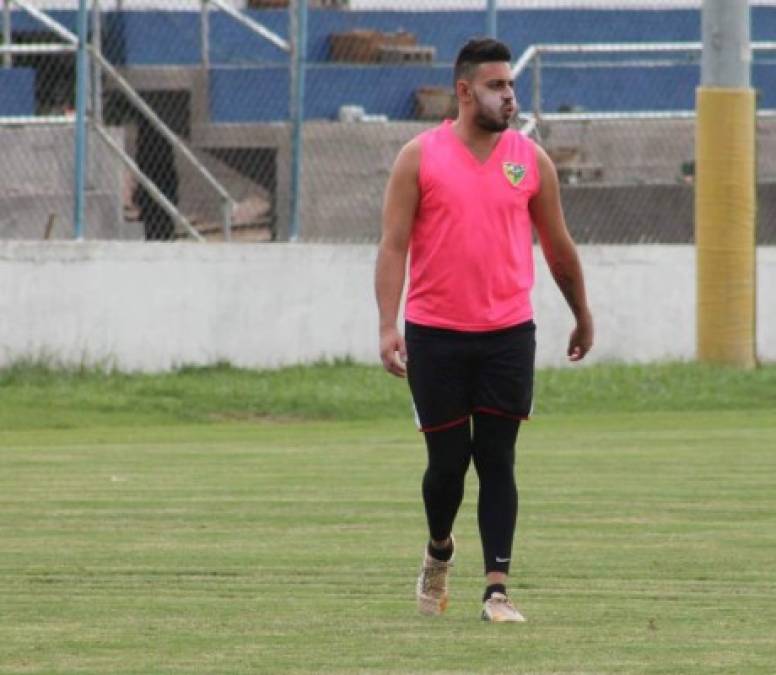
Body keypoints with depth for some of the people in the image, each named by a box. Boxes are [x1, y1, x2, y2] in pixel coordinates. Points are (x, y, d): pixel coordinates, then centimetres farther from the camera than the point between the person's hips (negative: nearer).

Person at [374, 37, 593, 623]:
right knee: (448, 460, 4)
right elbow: (394, 245, -4)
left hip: (508, 334, 1)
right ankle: (439, 553, 33)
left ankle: (497, 591, -3)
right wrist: (388, 327, -14)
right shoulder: (420, 157, -2)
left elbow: (558, 246, 14)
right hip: (435, 333, -1)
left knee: (497, 460, -3)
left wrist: (583, 318, 21)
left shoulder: (531, 159, 4)